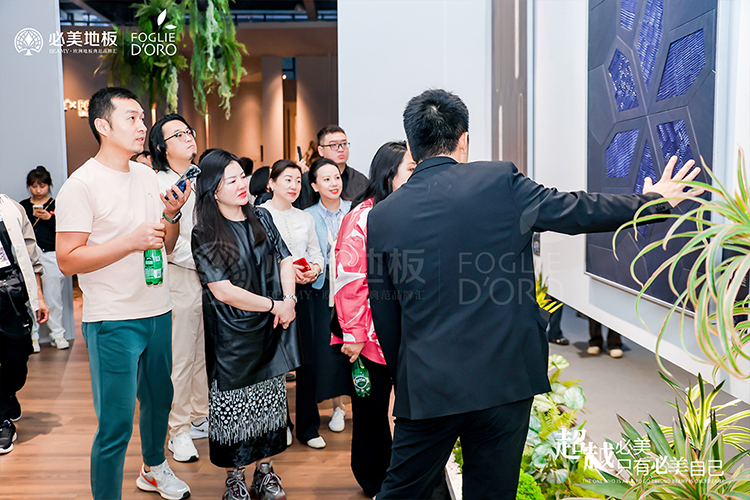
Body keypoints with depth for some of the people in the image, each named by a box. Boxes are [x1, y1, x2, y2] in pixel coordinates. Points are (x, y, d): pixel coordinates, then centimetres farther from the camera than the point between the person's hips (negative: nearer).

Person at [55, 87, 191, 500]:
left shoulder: (148, 176, 8)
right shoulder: (82, 185, -12)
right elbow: (67, 261, -16)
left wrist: (172, 215, -5)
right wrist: (131, 241, -23)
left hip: (158, 313, 7)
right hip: (113, 323, -7)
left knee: (159, 398, 23)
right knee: (116, 424, -2)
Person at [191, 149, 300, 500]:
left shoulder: (261, 218, 4)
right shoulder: (204, 235, -10)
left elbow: (284, 260, 9)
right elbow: (223, 291, -16)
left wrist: (289, 300, -7)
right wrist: (273, 305, -14)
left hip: (270, 328, 5)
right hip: (231, 335, -4)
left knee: (269, 400, 12)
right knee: (232, 404, 5)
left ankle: (265, 472, 27)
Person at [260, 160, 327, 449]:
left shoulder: (305, 218, 15)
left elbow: (316, 253, 16)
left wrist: (316, 268, -6)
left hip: (301, 292, 4)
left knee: (307, 360, 3)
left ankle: (308, 427, 15)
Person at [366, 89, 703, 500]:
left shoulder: (382, 216, -2)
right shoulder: (500, 180, -7)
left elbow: (385, 316, 5)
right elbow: (576, 211, 3)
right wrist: (653, 200, 20)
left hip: (427, 387, 1)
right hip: (505, 380, 0)